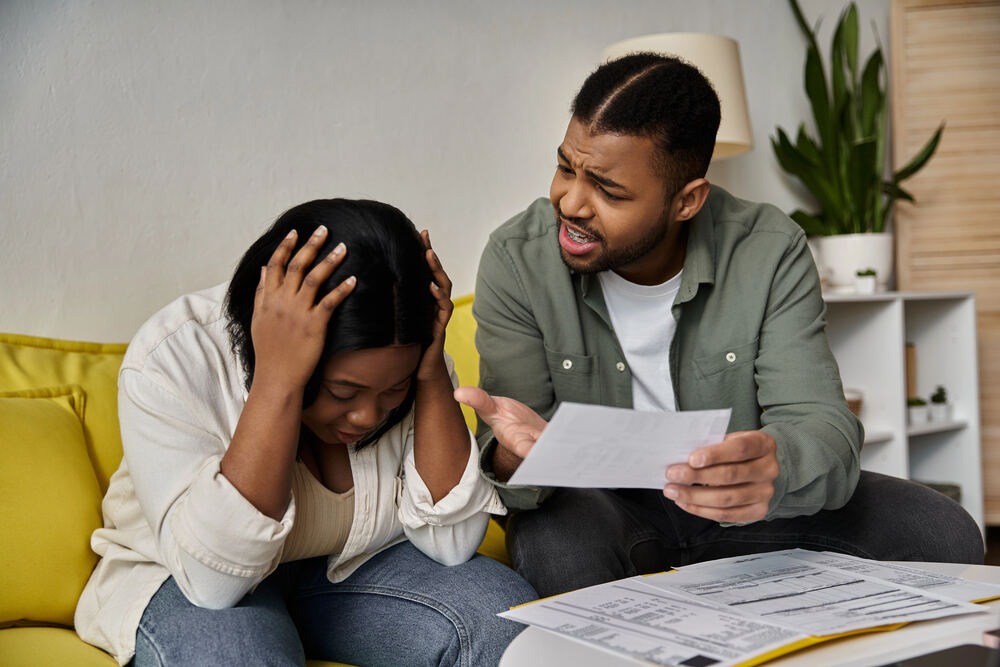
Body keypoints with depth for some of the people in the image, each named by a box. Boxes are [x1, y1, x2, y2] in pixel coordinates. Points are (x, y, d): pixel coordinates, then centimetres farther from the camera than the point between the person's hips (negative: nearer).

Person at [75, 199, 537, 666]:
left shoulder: (404, 362, -14)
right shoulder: (172, 360, -26)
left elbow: (451, 543, -17)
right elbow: (213, 576, -33)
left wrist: (433, 375, -28)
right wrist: (276, 379, -41)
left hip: (350, 568, 3)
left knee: (506, 615, -20)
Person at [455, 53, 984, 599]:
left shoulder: (769, 253, -14)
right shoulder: (517, 260, -15)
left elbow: (824, 425, -20)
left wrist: (776, 470, -46)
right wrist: (513, 458, -43)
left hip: (730, 508, 2)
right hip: (597, 504, -2)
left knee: (943, 535, -16)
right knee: (560, 546, -38)